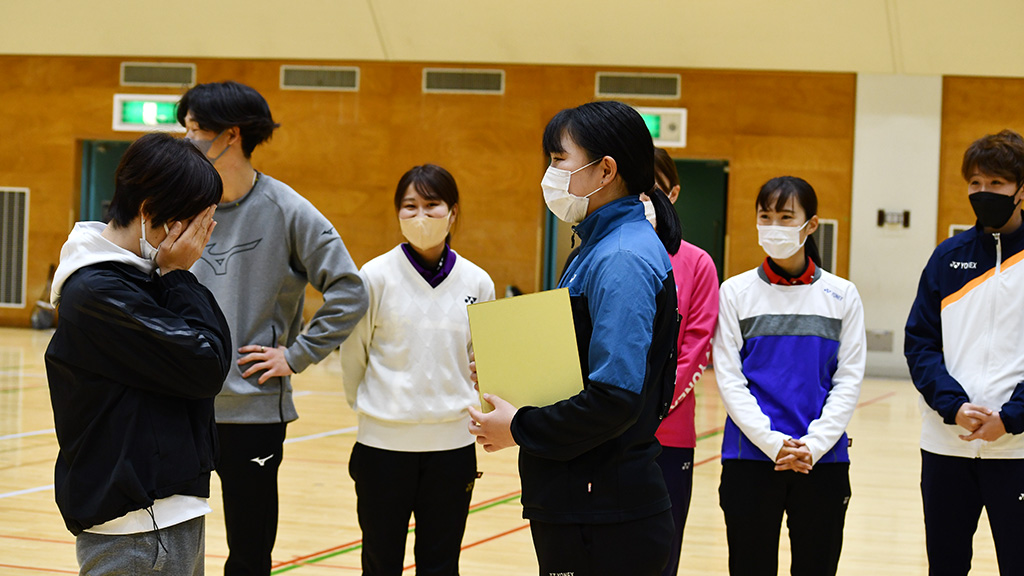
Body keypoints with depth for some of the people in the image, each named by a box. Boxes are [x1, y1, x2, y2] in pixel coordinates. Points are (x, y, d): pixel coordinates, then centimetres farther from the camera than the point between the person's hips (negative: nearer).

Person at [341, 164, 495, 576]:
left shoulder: (477, 283, -1)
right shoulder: (376, 276, -7)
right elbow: (353, 355, 3)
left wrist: (463, 409, 8)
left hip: (452, 445, 1)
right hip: (383, 445, -1)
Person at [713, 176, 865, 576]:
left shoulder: (841, 295, 5)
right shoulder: (736, 292, 3)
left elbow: (849, 380, 1)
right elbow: (729, 378, -2)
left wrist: (813, 445, -11)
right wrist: (773, 442, -13)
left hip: (823, 459, 1)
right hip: (750, 457, -1)